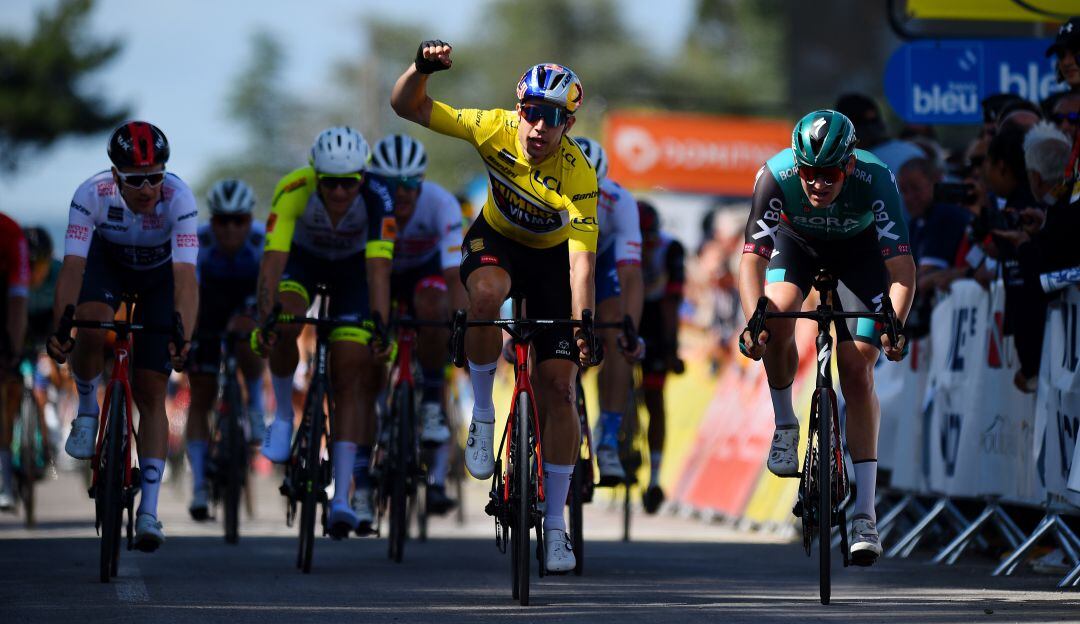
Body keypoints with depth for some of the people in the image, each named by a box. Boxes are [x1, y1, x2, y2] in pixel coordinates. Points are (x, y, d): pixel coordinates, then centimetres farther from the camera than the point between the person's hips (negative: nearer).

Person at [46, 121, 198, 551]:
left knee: (151, 394, -6)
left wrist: (183, 337, -56)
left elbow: (185, 276, -42)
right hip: (108, 262, 1)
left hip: (160, 276, 0)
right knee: (91, 327, -34)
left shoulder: (178, 198, -36)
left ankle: (148, 511, -2)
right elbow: (72, 266, -36)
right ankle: (87, 409, -3)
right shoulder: (92, 194, -34)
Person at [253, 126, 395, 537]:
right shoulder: (294, 192, -34)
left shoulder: (376, 199, -34)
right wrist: (264, 320, -53)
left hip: (352, 267, 0)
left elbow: (378, 268, -41)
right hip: (303, 258, 0)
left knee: (352, 377, -11)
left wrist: (380, 326, -53)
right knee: (285, 325, -33)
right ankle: (284, 415, -5)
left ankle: (342, 499, -13)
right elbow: (273, 258, -41)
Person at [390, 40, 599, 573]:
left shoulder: (579, 176, -31)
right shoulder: (495, 130, -25)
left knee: (559, 387, -8)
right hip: (494, 239, 1)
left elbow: (582, 260, -36)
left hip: (551, 258, -1)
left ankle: (555, 525, 2)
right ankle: (482, 414, -16)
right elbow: (408, 106, -22)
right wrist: (421, 67, -43)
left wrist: (584, 325, -49)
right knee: (486, 293, -38)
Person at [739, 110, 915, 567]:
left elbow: (901, 264, -40)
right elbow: (752, 258, -35)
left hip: (859, 249, -1)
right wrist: (753, 318, -52)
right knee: (778, 316, -31)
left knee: (857, 373, -11)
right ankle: (785, 424, -3)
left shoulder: (875, 180, -37)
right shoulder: (776, 176, -35)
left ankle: (865, 513, -8)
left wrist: (895, 323, -57)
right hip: (797, 242, 1)